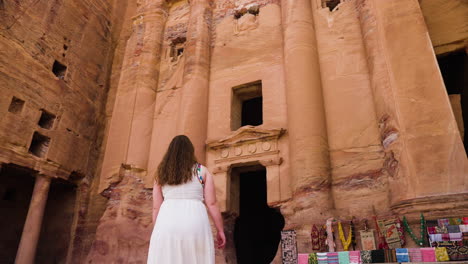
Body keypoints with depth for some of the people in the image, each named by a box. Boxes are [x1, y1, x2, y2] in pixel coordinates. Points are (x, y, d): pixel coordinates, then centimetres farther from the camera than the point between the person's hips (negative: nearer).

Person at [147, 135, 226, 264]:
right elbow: (212, 204, 3)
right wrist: (220, 230, 9)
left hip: (167, 224, 2)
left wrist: (157, 231, 19)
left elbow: (156, 207, 11)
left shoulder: (161, 173, 14)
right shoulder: (202, 171, 9)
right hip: (194, 223, -1)